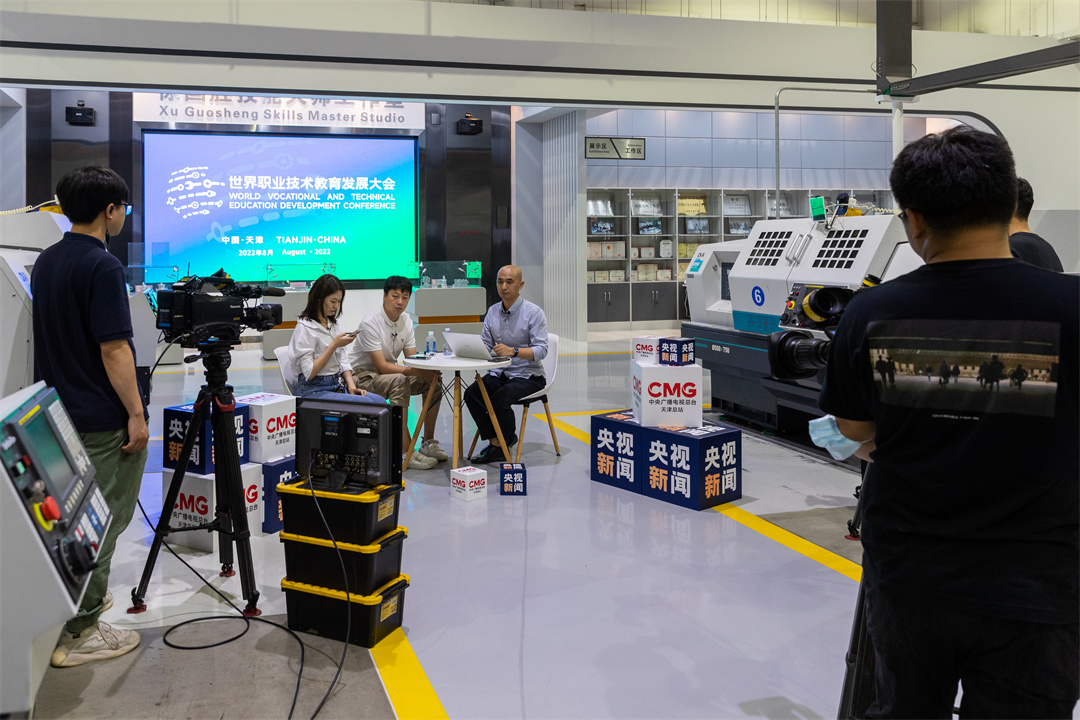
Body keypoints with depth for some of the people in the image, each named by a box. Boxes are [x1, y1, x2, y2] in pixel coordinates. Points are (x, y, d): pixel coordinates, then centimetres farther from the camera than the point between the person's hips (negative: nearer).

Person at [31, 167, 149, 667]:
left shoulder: (45, 262, 10)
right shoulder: (101, 266, -19)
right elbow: (113, 349, -22)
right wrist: (136, 413, -17)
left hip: (60, 413, 9)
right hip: (104, 420, -9)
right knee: (102, 522, -1)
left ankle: (88, 595, 33)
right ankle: (78, 634, 5)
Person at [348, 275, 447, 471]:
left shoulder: (406, 321, 2)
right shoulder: (370, 323, -22)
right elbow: (382, 366, -26)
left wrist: (427, 370, -21)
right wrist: (415, 371, -34)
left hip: (389, 373, 8)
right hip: (362, 375, -8)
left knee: (432, 380, -8)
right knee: (399, 381, -36)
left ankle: (428, 442, -2)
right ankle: (405, 451, -36)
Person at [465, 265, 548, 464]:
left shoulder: (534, 313, -10)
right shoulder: (492, 311, 9)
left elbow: (541, 350, -19)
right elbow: (485, 344, 8)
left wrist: (513, 351, -34)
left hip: (528, 375, -6)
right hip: (499, 373, 6)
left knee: (500, 399, -31)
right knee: (471, 394, -20)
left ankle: (503, 444, -5)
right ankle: (495, 441, -8)